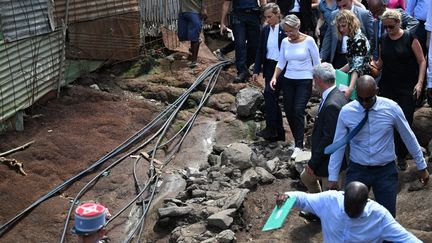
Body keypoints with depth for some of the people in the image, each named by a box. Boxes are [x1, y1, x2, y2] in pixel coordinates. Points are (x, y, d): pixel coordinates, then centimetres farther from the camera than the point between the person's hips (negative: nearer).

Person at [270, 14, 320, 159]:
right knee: (288, 110, 3)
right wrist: (274, 77, -3)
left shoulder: (309, 41, -8)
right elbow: (281, 62, 11)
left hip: (305, 81, -5)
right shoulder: (285, 42, 5)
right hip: (288, 80, 5)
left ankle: (299, 146, -11)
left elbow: (317, 63, -2)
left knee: (298, 110, -15)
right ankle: (298, 139, 21)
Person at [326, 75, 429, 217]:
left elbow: (409, 137, 0)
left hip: (386, 171, 0)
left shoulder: (391, 108, -11)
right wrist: (333, 177, -3)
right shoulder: (346, 112, -11)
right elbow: (338, 145, -4)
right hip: (357, 170, 0)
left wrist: (422, 166, 8)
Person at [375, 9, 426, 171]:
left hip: (407, 88, -3)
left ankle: (401, 156, 14)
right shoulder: (383, 39, 7)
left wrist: (420, 82, -13)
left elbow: (422, 61, -4)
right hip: (387, 87, 4)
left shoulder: (409, 38, -6)